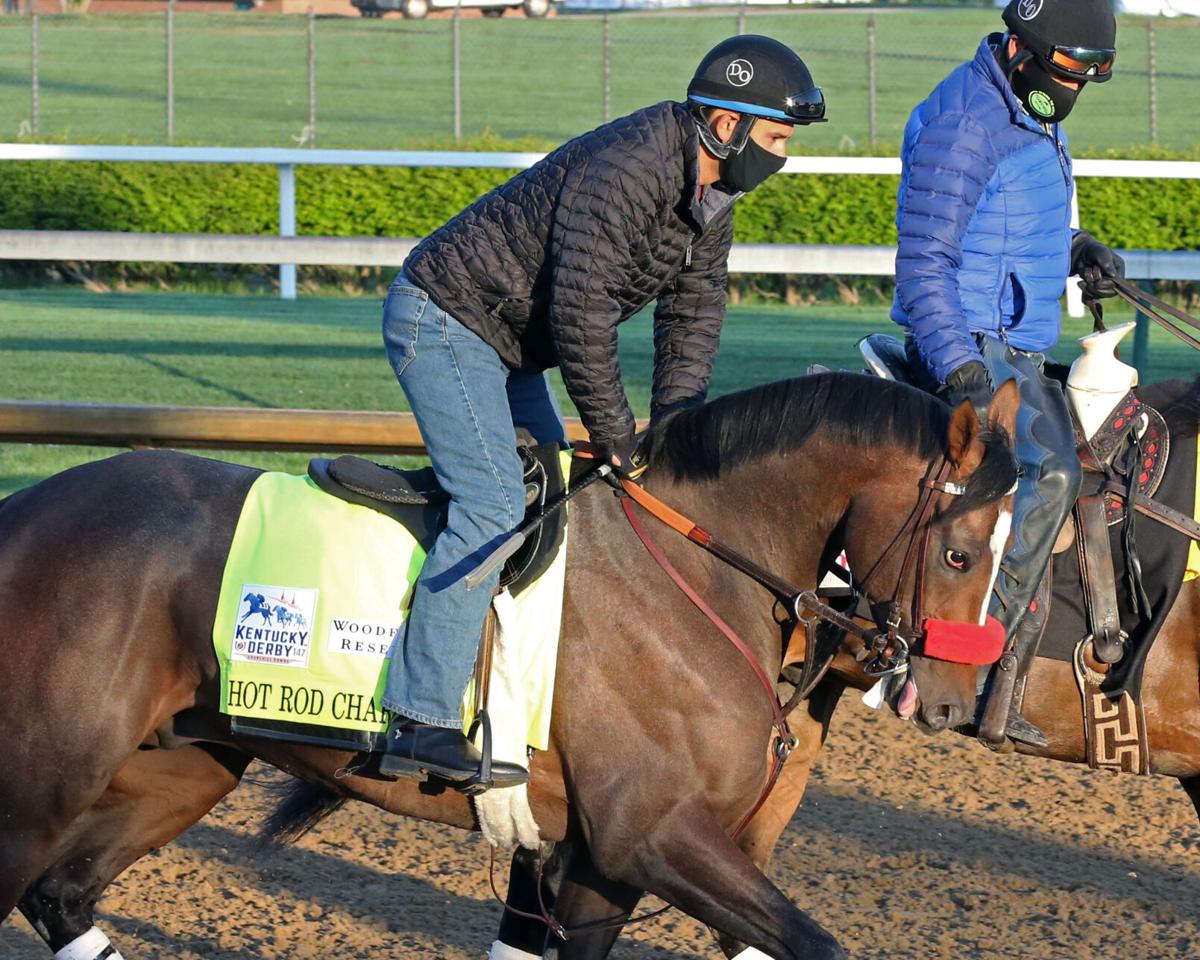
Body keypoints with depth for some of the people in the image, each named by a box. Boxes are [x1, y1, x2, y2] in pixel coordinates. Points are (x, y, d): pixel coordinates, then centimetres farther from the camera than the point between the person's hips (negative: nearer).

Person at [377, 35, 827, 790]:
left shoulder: (712, 196, 3)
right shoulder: (625, 170, -29)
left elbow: (694, 315, 7)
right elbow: (582, 313, -30)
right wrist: (617, 439, -21)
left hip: (510, 344, 11)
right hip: (444, 320, -11)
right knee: (495, 507, -20)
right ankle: (421, 726, -24)